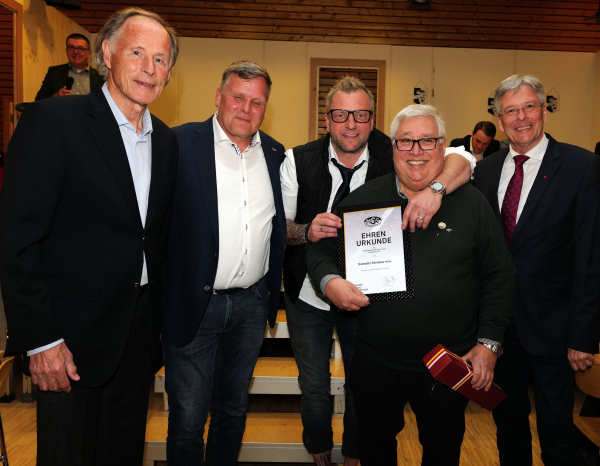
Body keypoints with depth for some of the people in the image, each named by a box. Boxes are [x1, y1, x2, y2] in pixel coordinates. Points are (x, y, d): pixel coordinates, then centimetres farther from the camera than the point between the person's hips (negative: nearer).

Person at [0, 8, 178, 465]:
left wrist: (158, 320, 10)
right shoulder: (52, 120, -12)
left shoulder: (166, 140, 7)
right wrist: (40, 339, -16)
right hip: (72, 336, -5)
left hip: (139, 333, 6)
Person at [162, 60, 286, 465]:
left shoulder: (275, 154, 7)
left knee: (234, 408, 22)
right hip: (194, 302, -4)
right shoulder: (180, 143, -8)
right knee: (188, 418, 7)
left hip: (252, 303, 5)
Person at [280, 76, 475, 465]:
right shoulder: (299, 161, -9)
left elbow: (463, 159, -18)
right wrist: (307, 231, -26)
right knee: (314, 388, 16)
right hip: (308, 296, 1)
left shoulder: (392, 156, -12)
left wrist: (436, 187, -39)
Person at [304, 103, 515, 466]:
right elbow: (321, 249, 4)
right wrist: (329, 281, -18)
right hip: (375, 363, 1)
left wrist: (489, 342, -6)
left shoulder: (472, 203, -3)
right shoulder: (364, 200, -1)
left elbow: (499, 276, 0)